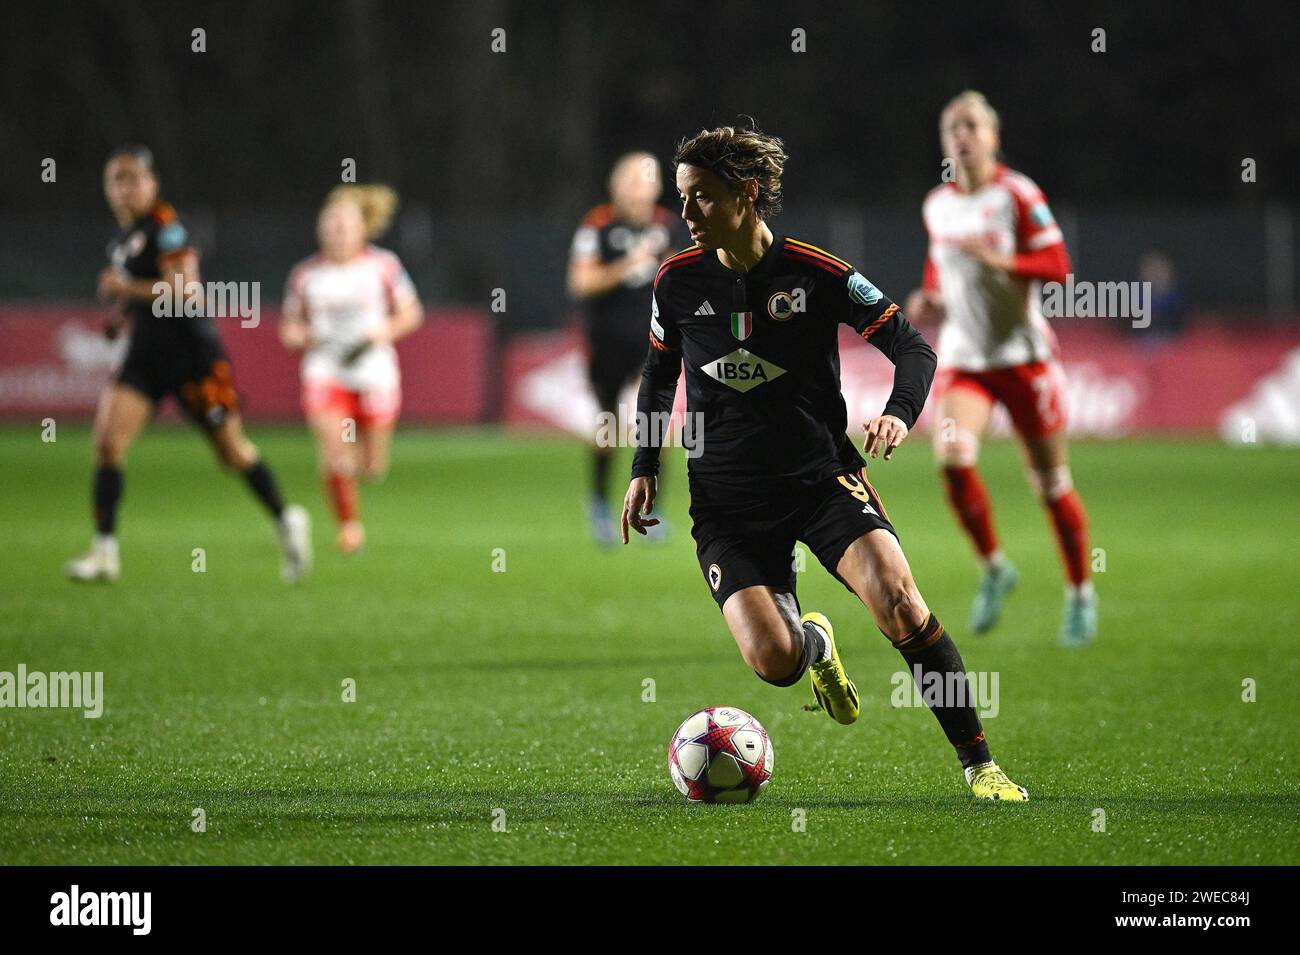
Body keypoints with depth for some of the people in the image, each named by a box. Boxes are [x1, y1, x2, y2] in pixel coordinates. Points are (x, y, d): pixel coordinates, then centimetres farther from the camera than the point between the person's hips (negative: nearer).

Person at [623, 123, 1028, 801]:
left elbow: (912, 346, -3)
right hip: (727, 503, 2)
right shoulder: (677, 281, 0)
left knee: (899, 601, -26)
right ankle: (813, 641, 23)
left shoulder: (815, 272, -8)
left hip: (822, 478, -2)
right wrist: (644, 470, 10)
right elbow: (658, 374, 18)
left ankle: (978, 763, -12)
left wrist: (899, 414, -23)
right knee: (773, 662, -18)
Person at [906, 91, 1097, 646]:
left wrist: (1001, 260, -28)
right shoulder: (937, 207, 7)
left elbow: (1057, 268, -13)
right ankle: (993, 568, 0)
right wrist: (929, 299, 5)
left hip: (1022, 352, -3)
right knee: (952, 456, -22)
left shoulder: (1017, 195, -8)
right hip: (962, 356, 3)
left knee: (1050, 480, 2)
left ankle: (1080, 594, 21)